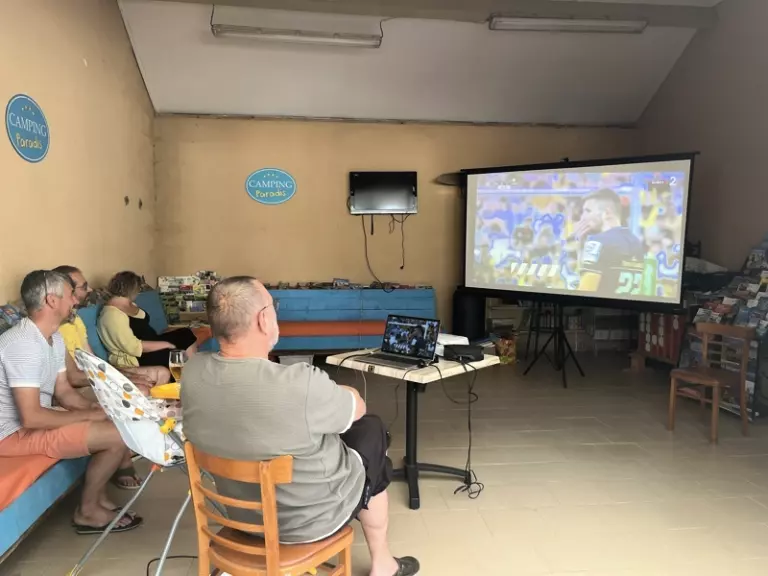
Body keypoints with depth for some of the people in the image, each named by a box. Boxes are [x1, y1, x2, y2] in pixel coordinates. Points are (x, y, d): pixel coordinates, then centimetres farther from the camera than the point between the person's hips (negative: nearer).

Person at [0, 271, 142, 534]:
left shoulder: (55, 338, 5)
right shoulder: (23, 344, -27)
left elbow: (63, 392, 10)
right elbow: (31, 417, -29)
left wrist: (97, 409, -7)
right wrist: (89, 415, -19)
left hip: (35, 420, 10)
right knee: (119, 435, -19)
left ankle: (98, 497, 15)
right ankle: (87, 511, 3)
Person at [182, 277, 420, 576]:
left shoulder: (192, 372, -18)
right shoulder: (301, 385, -36)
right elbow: (357, 408, -13)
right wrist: (331, 393, 6)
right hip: (311, 519, -5)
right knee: (372, 429, 18)